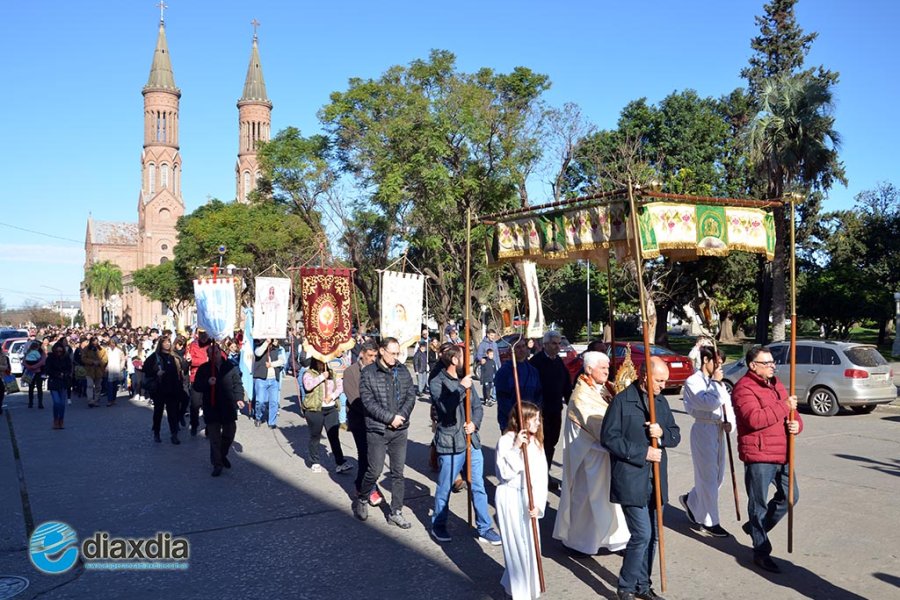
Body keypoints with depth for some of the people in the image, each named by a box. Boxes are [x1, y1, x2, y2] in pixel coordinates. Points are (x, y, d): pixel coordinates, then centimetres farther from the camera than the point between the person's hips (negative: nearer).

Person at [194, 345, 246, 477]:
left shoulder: (230, 367, 0)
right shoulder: (203, 369, -1)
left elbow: (237, 384, 4)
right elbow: (196, 387, -1)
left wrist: (239, 398, -9)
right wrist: (207, 383, -20)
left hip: (228, 408, 1)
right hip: (211, 408, -1)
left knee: (229, 434, 11)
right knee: (214, 437, 0)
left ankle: (223, 455, 37)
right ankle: (217, 464, 10)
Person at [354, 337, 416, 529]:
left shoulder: (403, 370, 4)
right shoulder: (368, 373, -8)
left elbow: (411, 395, 3)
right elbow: (368, 402, -14)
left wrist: (401, 415, -12)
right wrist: (390, 417, -17)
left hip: (400, 430, 4)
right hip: (377, 430, -4)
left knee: (398, 473, 9)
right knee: (375, 471, 3)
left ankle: (396, 512, 21)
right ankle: (361, 500, 30)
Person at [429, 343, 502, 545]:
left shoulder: (465, 379, 10)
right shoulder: (436, 383, -9)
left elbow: (477, 406, 11)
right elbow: (445, 407, -23)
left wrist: (474, 423, -7)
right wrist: (461, 388, -25)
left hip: (472, 441, 6)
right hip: (450, 444, -6)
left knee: (478, 487, 9)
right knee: (444, 489, 9)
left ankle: (484, 529, 20)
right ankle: (438, 526, 28)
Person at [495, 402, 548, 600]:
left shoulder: (536, 443, 4)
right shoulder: (506, 441, -13)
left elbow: (541, 476, 1)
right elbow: (505, 473, -19)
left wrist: (538, 504, -9)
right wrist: (516, 448, -26)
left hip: (529, 499, 5)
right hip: (510, 497, -5)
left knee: (530, 542, 11)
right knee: (516, 544, 1)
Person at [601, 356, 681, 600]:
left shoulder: (661, 401, 10)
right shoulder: (622, 400, -11)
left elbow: (676, 435, 12)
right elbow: (608, 437, -14)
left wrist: (662, 433, -10)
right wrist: (643, 453, -17)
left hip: (655, 480, 7)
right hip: (631, 480, -7)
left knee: (652, 535, 12)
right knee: (642, 534, -8)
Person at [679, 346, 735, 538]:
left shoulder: (717, 382, 11)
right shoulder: (693, 382, -12)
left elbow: (727, 404, 12)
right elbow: (709, 403, -24)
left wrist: (729, 422, -6)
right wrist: (715, 382, -14)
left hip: (719, 430, 8)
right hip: (703, 430, -8)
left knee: (718, 476, 15)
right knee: (708, 477, -1)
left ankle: (690, 500, 36)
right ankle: (709, 523, 11)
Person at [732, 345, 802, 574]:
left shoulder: (775, 384, 15)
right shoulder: (743, 388, -13)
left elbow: (792, 412, 19)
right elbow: (754, 419, -27)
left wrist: (796, 424, -4)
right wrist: (784, 407, -21)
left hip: (781, 453, 9)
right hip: (758, 455, -8)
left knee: (790, 495, 17)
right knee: (759, 503, 2)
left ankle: (755, 527, 35)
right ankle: (761, 553, 13)